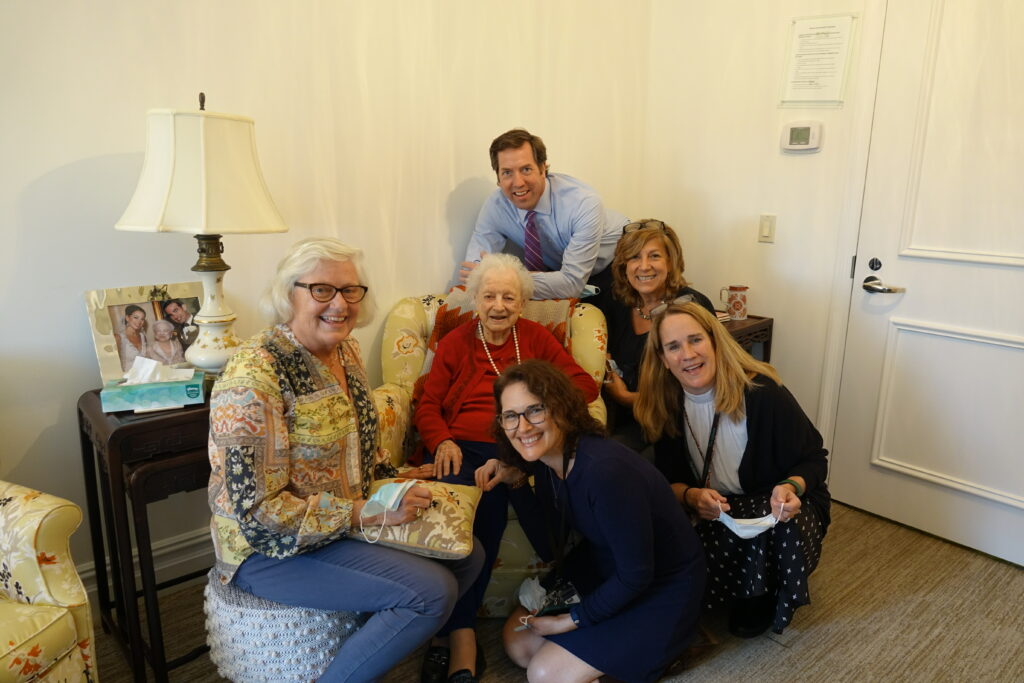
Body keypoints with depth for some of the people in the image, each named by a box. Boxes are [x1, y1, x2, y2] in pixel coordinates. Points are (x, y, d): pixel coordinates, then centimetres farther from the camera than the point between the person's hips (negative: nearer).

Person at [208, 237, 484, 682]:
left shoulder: (346, 352, 2)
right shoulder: (253, 376, -24)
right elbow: (258, 511, -25)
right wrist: (365, 514, -23)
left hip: (349, 521, 8)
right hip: (273, 551, -8)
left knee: (467, 556, 5)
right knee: (432, 591, -20)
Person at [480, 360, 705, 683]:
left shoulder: (606, 471, -35)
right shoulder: (547, 457, -10)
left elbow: (637, 575, -25)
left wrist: (573, 620, -13)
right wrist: (512, 471, -7)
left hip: (660, 587, -7)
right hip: (602, 569, 8)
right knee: (518, 643, 3)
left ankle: (654, 649, 9)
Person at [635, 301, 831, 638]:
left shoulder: (762, 392, -20)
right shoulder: (666, 407, -9)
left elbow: (814, 459, -10)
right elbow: (668, 480, 0)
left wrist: (792, 487, -32)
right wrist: (690, 495, -23)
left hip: (783, 507, -2)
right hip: (716, 516, 3)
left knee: (786, 524, -37)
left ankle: (770, 597, -1)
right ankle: (751, 595, 8)